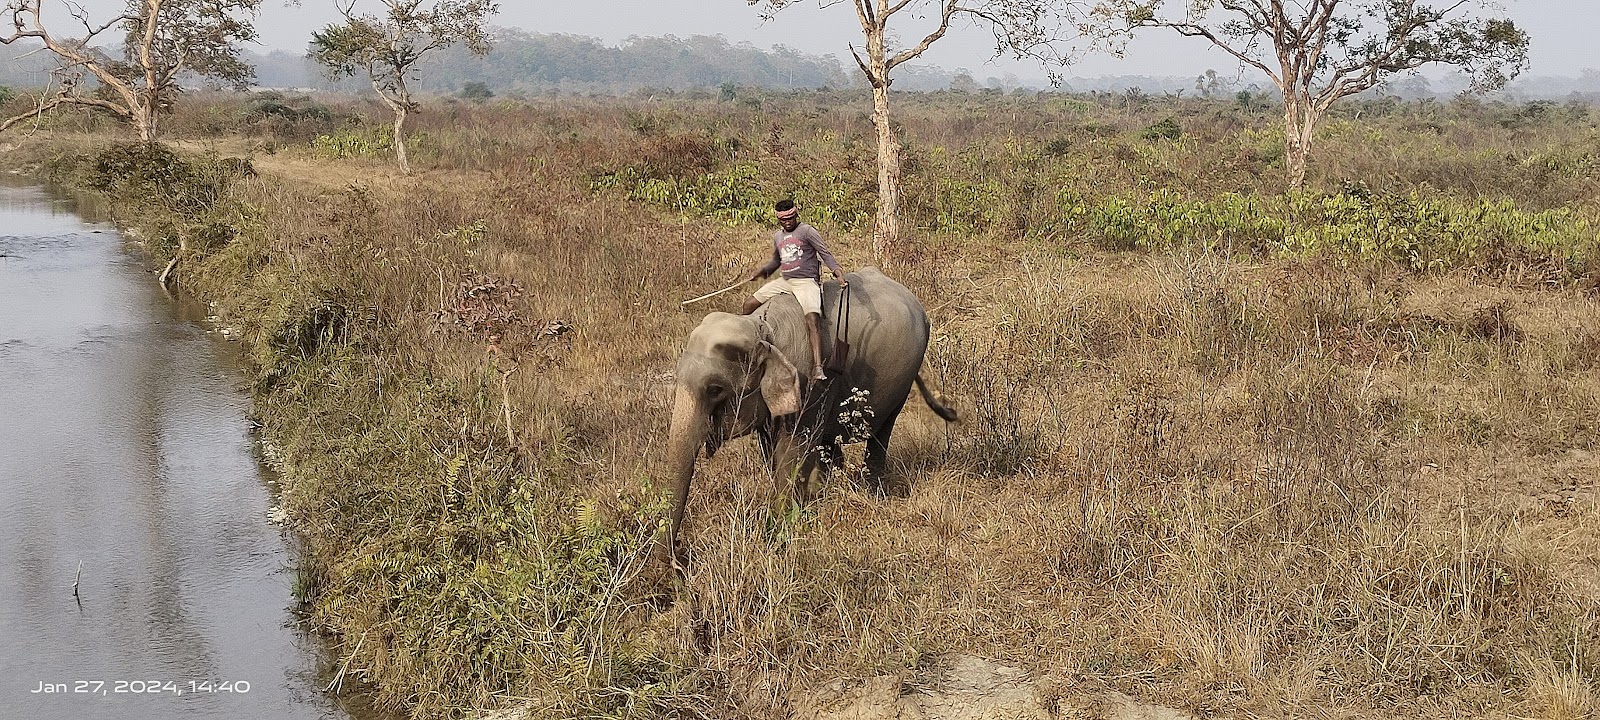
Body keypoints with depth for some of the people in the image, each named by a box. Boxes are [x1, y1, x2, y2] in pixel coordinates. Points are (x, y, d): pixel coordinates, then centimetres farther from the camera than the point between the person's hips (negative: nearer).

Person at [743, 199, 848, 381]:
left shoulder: (807, 231, -3)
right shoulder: (777, 236, 16)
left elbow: (826, 255, -6)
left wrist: (838, 273, -20)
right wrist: (761, 271, 14)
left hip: (806, 281, -7)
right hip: (784, 281, 7)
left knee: (812, 321, -26)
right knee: (749, 305, -1)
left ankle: (817, 369, -35)